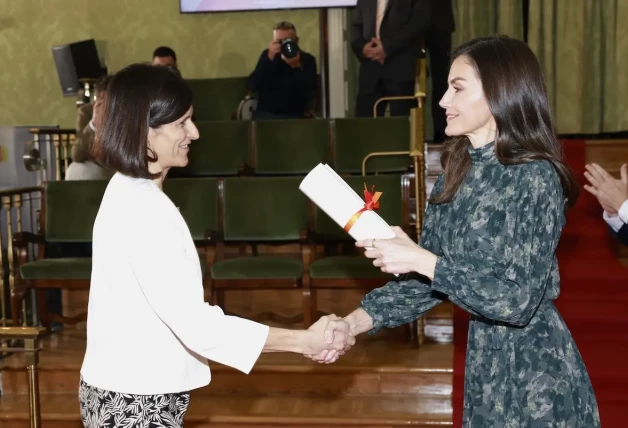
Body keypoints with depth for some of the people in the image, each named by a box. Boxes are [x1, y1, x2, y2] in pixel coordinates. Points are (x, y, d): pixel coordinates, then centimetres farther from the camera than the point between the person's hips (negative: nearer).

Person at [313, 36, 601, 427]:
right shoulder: (457, 174, 2)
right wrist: (359, 320, -10)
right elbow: (424, 277, 3)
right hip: (484, 354, 6)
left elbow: (518, 301, -24)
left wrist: (421, 259, -25)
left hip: (533, 363, -6)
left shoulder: (536, 177, -19)